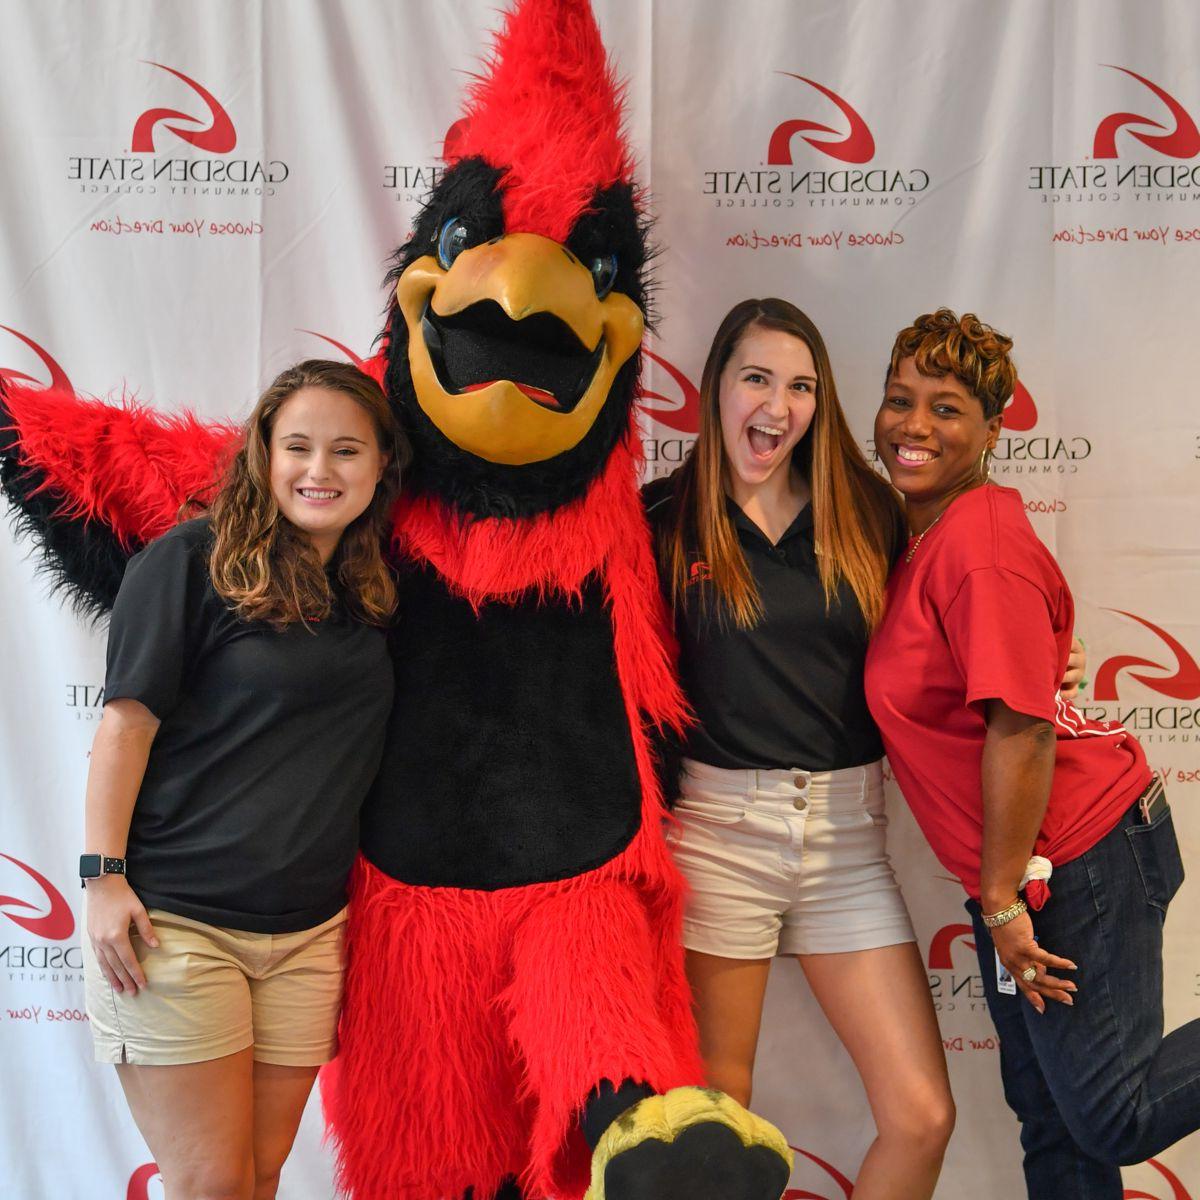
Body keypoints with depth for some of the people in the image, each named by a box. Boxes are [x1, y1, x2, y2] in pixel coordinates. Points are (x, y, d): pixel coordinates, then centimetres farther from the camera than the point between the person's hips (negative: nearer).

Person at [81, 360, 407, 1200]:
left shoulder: (374, 593, 8)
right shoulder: (192, 560, -7)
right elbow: (128, 719, -9)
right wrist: (104, 875, -13)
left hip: (309, 931, 5)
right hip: (174, 921, -5)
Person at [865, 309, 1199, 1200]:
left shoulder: (982, 538, -20)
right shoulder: (915, 534, 9)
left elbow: (1023, 726, -23)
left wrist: (1003, 899, -18)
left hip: (1080, 852, -9)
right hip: (1031, 865, 9)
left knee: (1110, 1120, 2)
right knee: (1050, 1118, 18)